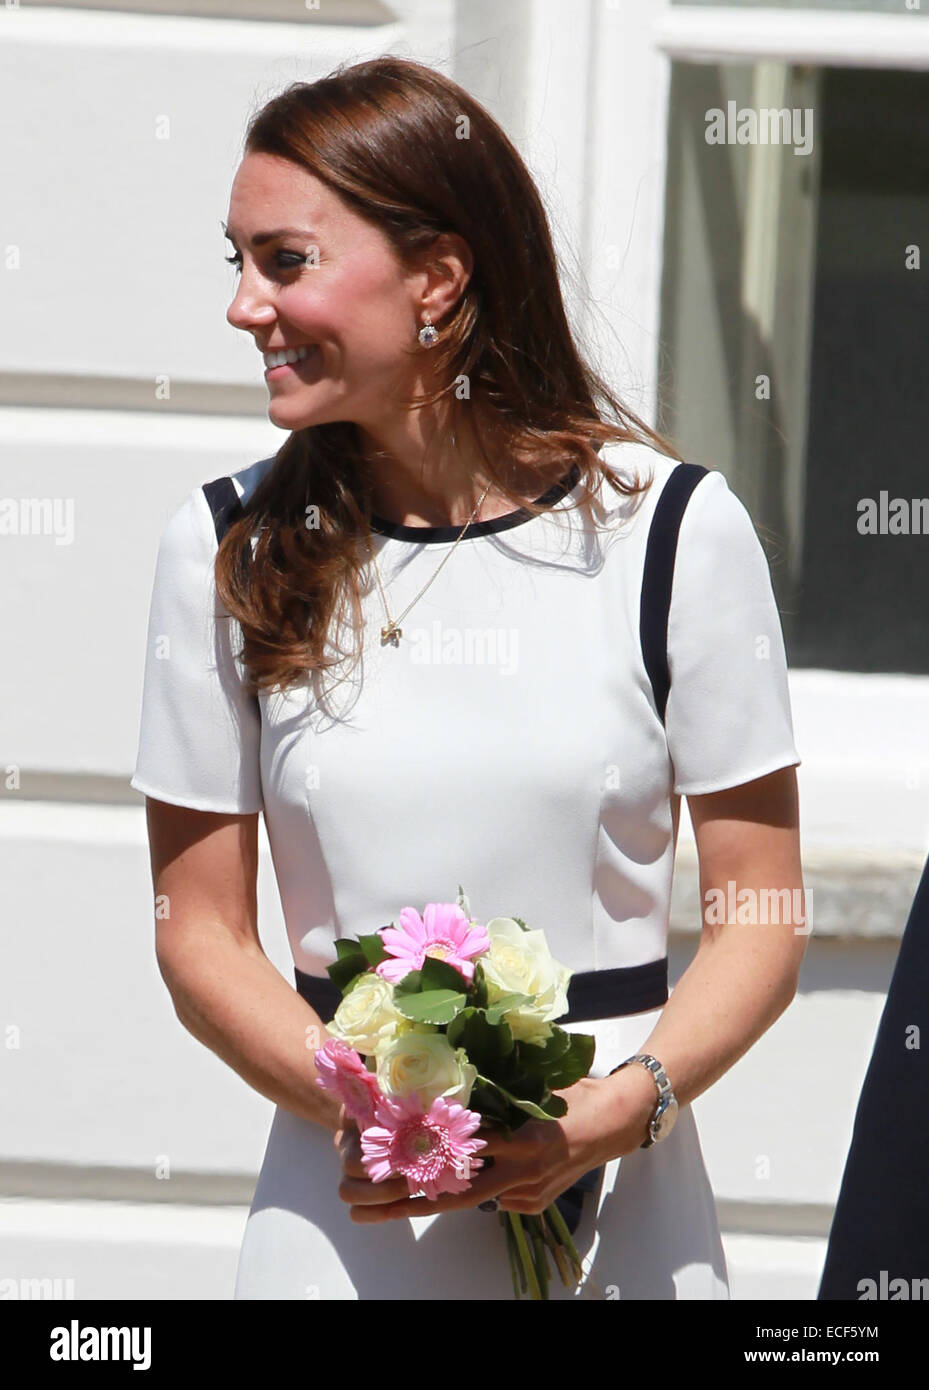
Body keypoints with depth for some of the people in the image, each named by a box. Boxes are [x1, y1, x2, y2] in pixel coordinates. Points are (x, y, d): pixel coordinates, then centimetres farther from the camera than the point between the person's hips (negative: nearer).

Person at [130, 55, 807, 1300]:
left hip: (621, 1208, -1)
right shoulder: (230, 547, 0)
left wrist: (619, 1109, -18)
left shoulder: (676, 529, -5)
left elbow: (759, 923, -1)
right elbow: (203, 933, 3)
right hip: (345, 1219, 1)